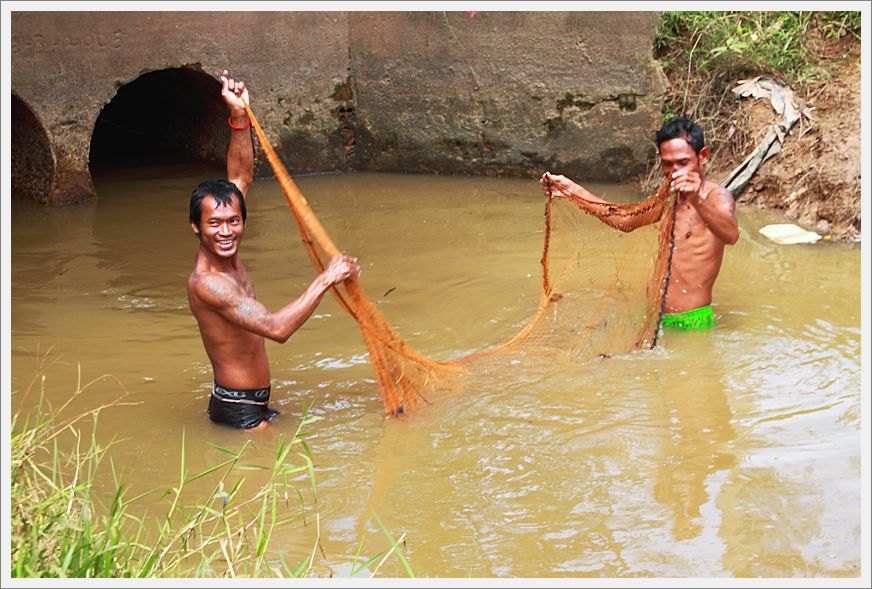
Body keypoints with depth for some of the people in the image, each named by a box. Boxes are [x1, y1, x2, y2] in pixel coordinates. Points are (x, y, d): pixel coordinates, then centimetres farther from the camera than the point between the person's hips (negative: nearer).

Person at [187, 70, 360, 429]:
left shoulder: (225, 255, 2)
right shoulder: (206, 283, -25)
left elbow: (241, 178, 10)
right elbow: (276, 328, -35)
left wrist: (239, 116, 0)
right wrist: (325, 280, -30)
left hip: (251, 404, 10)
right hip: (238, 411, -10)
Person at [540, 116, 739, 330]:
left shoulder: (716, 195, -8)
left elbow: (731, 234, -29)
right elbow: (625, 220, 27)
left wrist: (698, 201, -48)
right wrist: (573, 190, 22)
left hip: (692, 322, -6)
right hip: (655, 317, 6)